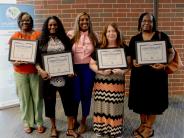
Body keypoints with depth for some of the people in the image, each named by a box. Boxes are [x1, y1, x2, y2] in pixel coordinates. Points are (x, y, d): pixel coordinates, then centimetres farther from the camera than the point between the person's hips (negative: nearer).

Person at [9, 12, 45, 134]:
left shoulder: (38, 35, 0)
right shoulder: (15, 36, 4)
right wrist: (15, 62, -15)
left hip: (36, 71, -1)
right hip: (20, 72, 1)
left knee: (37, 97, 7)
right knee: (24, 98, 8)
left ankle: (39, 122, 22)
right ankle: (27, 122, 24)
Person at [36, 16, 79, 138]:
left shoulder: (65, 39, 6)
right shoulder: (41, 41, 2)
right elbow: (36, 59, 0)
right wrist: (41, 70, -15)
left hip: (63, 76, 1)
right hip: (48, 77, -1)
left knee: (68, 101, 5)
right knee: (50, 102, 11)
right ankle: (53, 128, 31)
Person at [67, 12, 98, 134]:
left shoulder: (93, 36, 5)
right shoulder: (71, 34, -1)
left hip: (88, 68, 2)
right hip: (74, 68, -1)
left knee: (86, 95, 7)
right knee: (75, 96, 3)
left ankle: (83, 122, 26)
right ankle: (74, 120, 29)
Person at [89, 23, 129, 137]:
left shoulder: (124, 48, 3)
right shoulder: (99, 48, 2)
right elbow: (91, 64, 2)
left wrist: (122, 71, -16)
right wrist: (101, 71, -16)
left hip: (117, 83, 0)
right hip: (101, 82, 0)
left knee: (115, 107, 3)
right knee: (102, 106, 5)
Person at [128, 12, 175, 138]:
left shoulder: (161, 36, -3)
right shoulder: (135, 39, 7)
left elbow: (171, 53, -1)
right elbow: (130, 56, 13)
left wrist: (164, 64, -18)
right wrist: (133, 62, -9)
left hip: (156, 73, -3)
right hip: (139, 73, 4)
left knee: (153, 99, 4)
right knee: (141, 99, 10)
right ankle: (143, 124, 29)